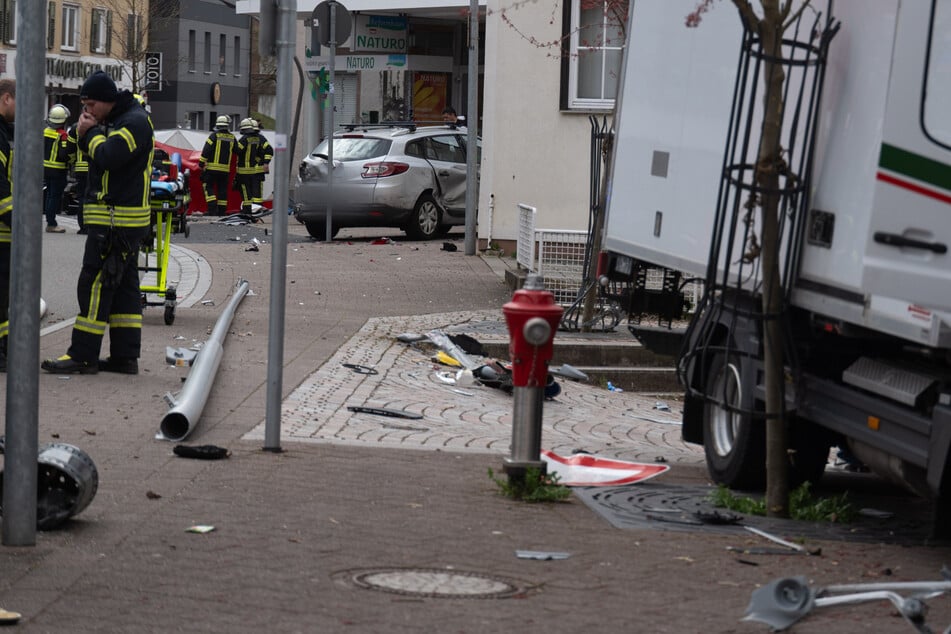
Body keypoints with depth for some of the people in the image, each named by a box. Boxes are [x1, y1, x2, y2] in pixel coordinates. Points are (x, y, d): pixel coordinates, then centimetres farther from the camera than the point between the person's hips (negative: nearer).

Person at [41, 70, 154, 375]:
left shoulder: (134, 121, -13)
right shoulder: (114, 120, 18)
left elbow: (107, 157, -24)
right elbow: (96, 157, 18)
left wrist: (91, 132, -8)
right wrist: (85, 135, 1)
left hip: (117, 219, -10)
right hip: (122, 220, 10)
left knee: (95, 284, -9)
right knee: (123, 286, 10)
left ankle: (83, 355, -7)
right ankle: (125, 356, 12)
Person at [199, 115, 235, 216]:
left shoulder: (214, 135, -7)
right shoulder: (232, 138, 6)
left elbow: (206, 151, -10)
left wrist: (201, 163, -4)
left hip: (212, 168, -4)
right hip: (225, 169, 4)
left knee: (208, 187, 1)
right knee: (222, 190, 9)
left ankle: (212, 208, -12)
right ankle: (222, 211, 10)